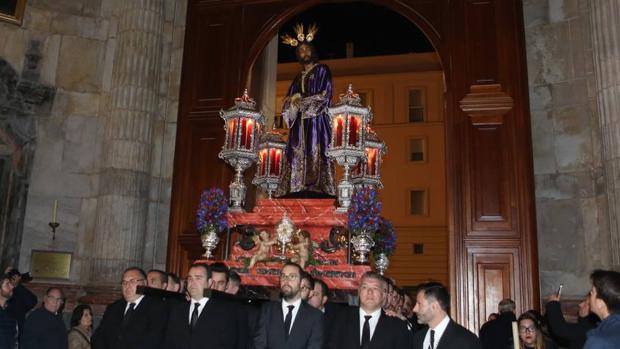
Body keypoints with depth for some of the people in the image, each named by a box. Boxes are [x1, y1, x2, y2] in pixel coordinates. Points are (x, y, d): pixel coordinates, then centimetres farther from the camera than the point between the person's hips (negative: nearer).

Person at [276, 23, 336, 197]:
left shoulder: (322, 70, 7)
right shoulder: (299, 77, 25)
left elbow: (324, 95, -6)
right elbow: (289, 100, 19)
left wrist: (301, 99, -3)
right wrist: (292, 101, -4)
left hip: (317, 120, -6)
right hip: (300, 123, 6)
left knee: (315, 155, -16)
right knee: (298, 157, -5)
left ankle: (316, 189, -21)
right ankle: (299, 190, -10)